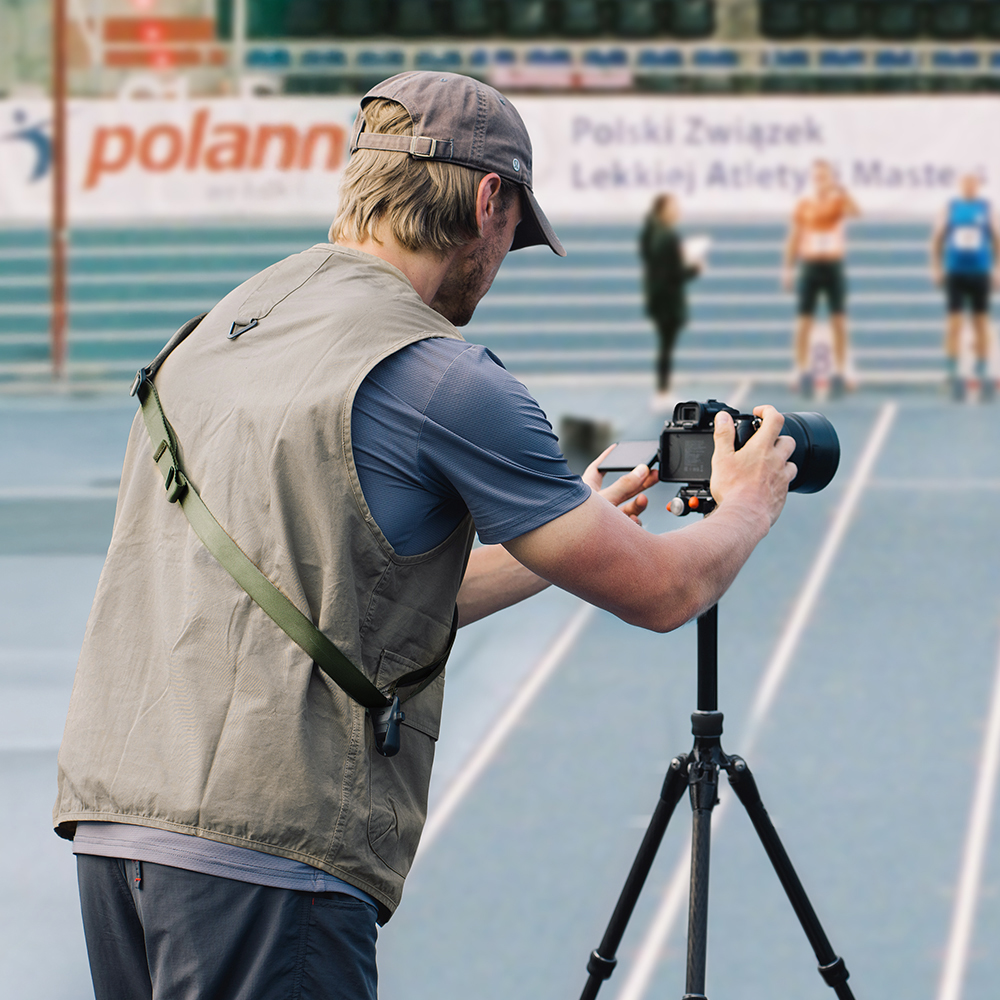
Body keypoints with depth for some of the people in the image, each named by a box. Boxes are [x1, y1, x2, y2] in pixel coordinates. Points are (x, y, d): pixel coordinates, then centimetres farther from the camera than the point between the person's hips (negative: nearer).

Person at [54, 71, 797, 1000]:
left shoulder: (216, 329, 17)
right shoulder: (442, 378, -8)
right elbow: (663, 591, 0)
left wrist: (578, 527, 36)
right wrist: (748, 506, 22)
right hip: (263, 849, -8)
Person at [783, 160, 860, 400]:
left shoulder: (839, 202, 0)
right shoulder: (803, 206, 5)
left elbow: (854, 212, -23)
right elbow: (793, 238, 9)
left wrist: (839, 189, -33)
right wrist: (788, 268, 5)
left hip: (834, 265, -1)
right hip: (810, 265, 1)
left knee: (839, 322, 0)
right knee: (804, 322, -2)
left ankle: (840, 374, 6)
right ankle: (803, 373, 4)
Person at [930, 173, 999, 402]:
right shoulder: (951, 209, 4)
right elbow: (937, 240, 8)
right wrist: (936, 268, 2)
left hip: (980, 274, 1)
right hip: (955, 273, -1)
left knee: (981, 324, 3)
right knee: (954, 323, -3)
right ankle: (952, 373, 0)